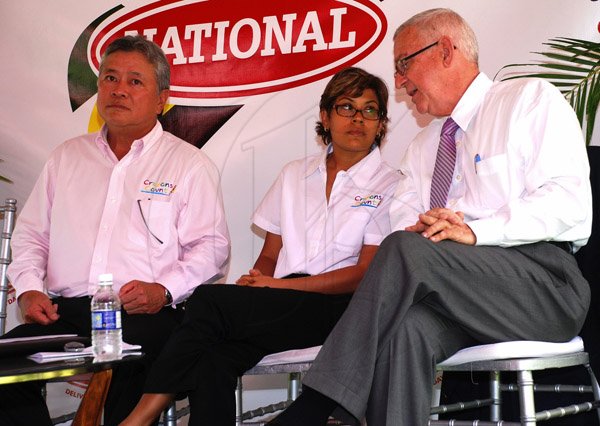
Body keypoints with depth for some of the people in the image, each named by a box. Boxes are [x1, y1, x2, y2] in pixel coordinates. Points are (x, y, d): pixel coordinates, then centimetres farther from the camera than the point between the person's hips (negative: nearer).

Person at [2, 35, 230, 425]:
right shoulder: (68, 156, 23)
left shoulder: (190, 164, 10)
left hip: (145, 317, -3)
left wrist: (164, 290, -13)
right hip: (65, 312, 4)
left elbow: (211, 246, 3)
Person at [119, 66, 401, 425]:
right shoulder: (295, 174, 20)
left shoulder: (389, 186, 4)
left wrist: (280, 285, -11)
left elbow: (365, 274, -6)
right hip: (280, 307, 4)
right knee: (213, 358, -31)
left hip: (336, 307, -4)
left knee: (210, 300, -27)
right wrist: (254, 282, -6)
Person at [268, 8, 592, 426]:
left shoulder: (532, 100, 5)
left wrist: (475, 231, -19)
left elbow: (568, 199, -8)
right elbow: (404, 217, 16)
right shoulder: (424, 146, 26)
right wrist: (417, 227, -10)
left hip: (542, 276, -5)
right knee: (403, 327, -32)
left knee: (406, 249, -30)